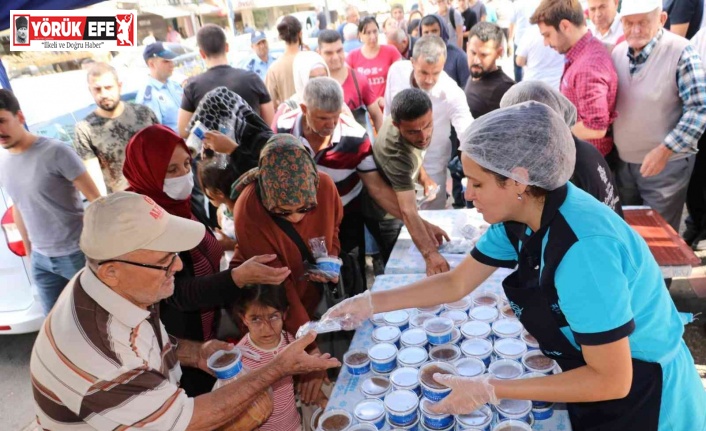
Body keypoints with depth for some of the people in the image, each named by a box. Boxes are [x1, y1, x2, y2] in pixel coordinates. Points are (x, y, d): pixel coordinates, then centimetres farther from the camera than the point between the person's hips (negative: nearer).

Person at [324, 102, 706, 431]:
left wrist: (491, 391, -26)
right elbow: (455, 284, -2)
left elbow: (611, 380, -28)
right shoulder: (521, 214, -11)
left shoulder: (583, 247, -35)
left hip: (641, 396, -6)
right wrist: (370, 303, -7)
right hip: (599, 376, 6)